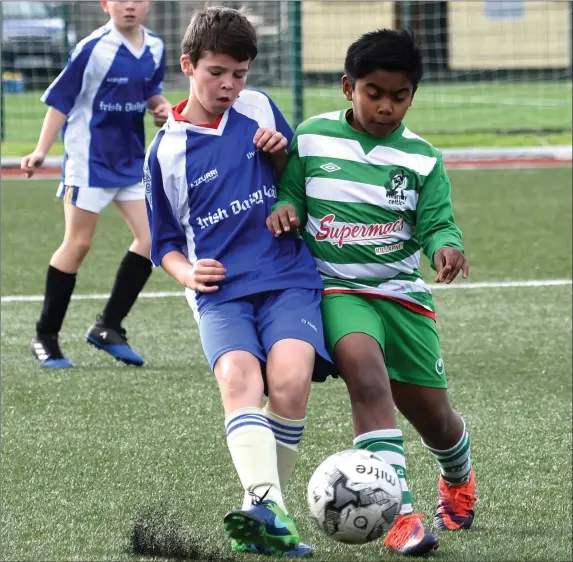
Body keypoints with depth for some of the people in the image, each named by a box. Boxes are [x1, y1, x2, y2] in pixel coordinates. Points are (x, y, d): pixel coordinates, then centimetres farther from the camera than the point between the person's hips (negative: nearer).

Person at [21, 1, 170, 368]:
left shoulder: (154, 48, 2)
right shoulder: (94, 49, -16)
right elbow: (61, 100, -11)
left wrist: (162, 109, -4)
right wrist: (41, 152, -15)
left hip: (132, 161, 6)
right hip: (89, 161, -6)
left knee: (151, 239, -2)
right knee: (77, 245, 0)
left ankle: (108, 327, 9)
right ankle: (46, 337, 13)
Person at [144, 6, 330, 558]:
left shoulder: (259, 109, 12)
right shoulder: (166, 151, 8)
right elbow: (164, 242, 16)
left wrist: (279, 156, 1)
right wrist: (188, 274, -5)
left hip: (288, 278, 1)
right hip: (220, 291, -1)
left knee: (289, 377, -25)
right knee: (238, 376, -29)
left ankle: (261, 517, -16)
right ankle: (267, 505, -47)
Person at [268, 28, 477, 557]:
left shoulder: (422, 158, 2)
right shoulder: (311, 137, 2)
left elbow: (436, 222, 0)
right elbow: (290, 192, 9)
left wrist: (446, 245, -23)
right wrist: (285, 207, -14)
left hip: (402, 291, 2)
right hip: (337, 289, -2)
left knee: (432, 414, 6)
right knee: (364, 366, -32)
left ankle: (458, 476, 46)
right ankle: (400, 514, -36)